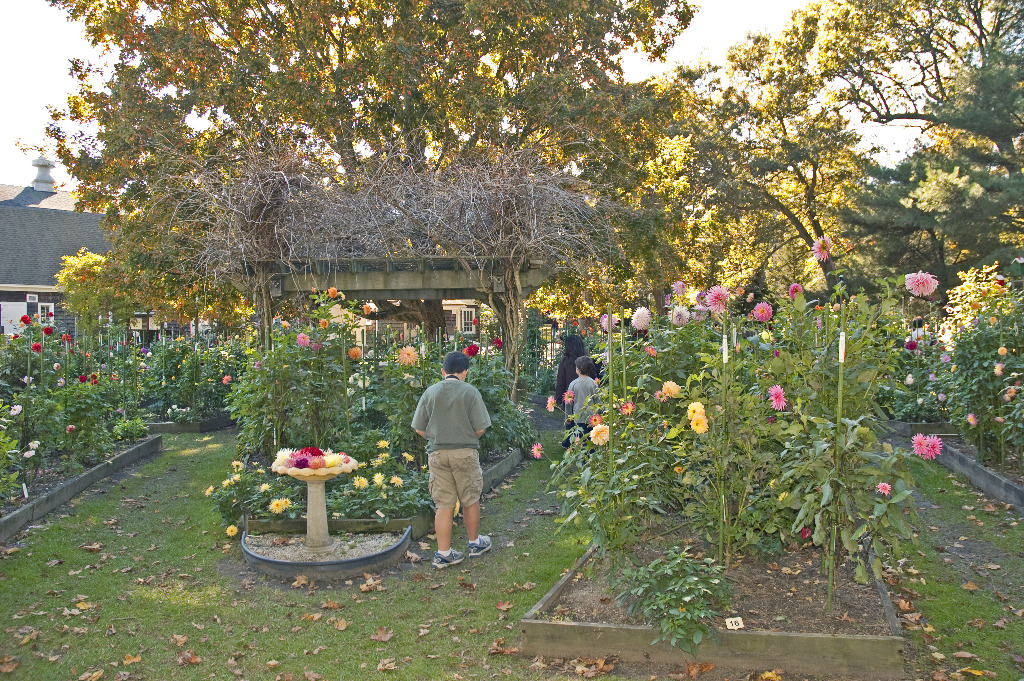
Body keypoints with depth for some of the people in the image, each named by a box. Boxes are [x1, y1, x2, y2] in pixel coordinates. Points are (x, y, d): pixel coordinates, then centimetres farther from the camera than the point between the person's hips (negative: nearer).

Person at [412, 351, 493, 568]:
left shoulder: (430, 392, 1)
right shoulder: (470, 392, -6)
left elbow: (419, 429, 2)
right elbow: (480, 429, -7)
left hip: (437, 453, 2)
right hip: (465, 453, -2)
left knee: (443, 505, 7)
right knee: (470, 500, 15)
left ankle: (443, 553, 10)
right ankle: (475, 543, 31)